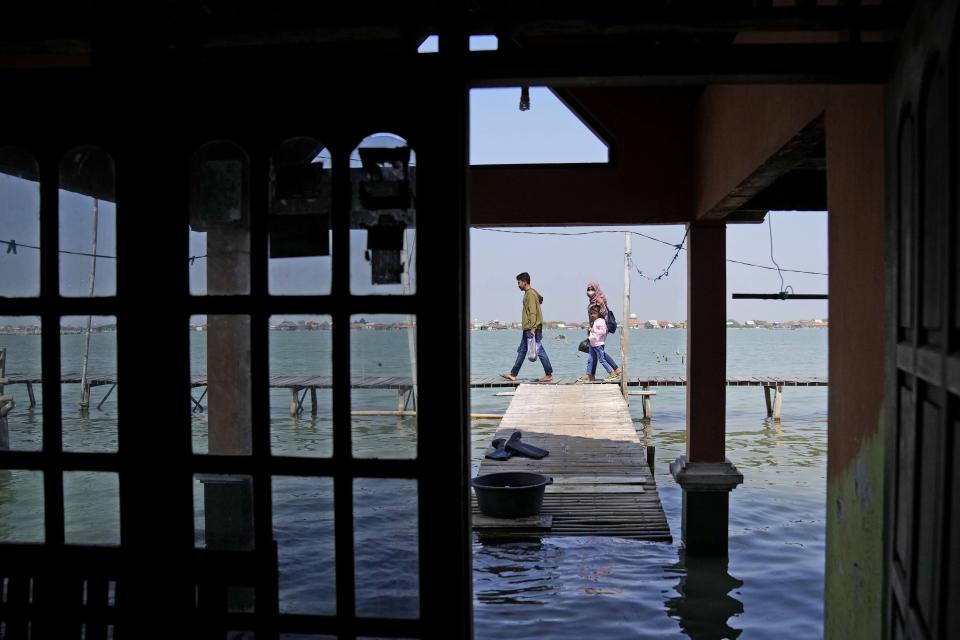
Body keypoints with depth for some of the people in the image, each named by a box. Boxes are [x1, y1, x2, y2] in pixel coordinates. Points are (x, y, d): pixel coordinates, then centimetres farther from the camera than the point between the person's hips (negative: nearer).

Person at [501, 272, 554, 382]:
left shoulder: (531, 294, -13)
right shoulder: (528, 293, 17)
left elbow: (533, 313, -20)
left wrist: (532, 329, -23)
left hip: (531, 328, -11)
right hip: (526, 329, 11)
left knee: (539, 351, -5)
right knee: (521, 351, 10)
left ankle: (549, 374, 0)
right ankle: (513, 374, 12)